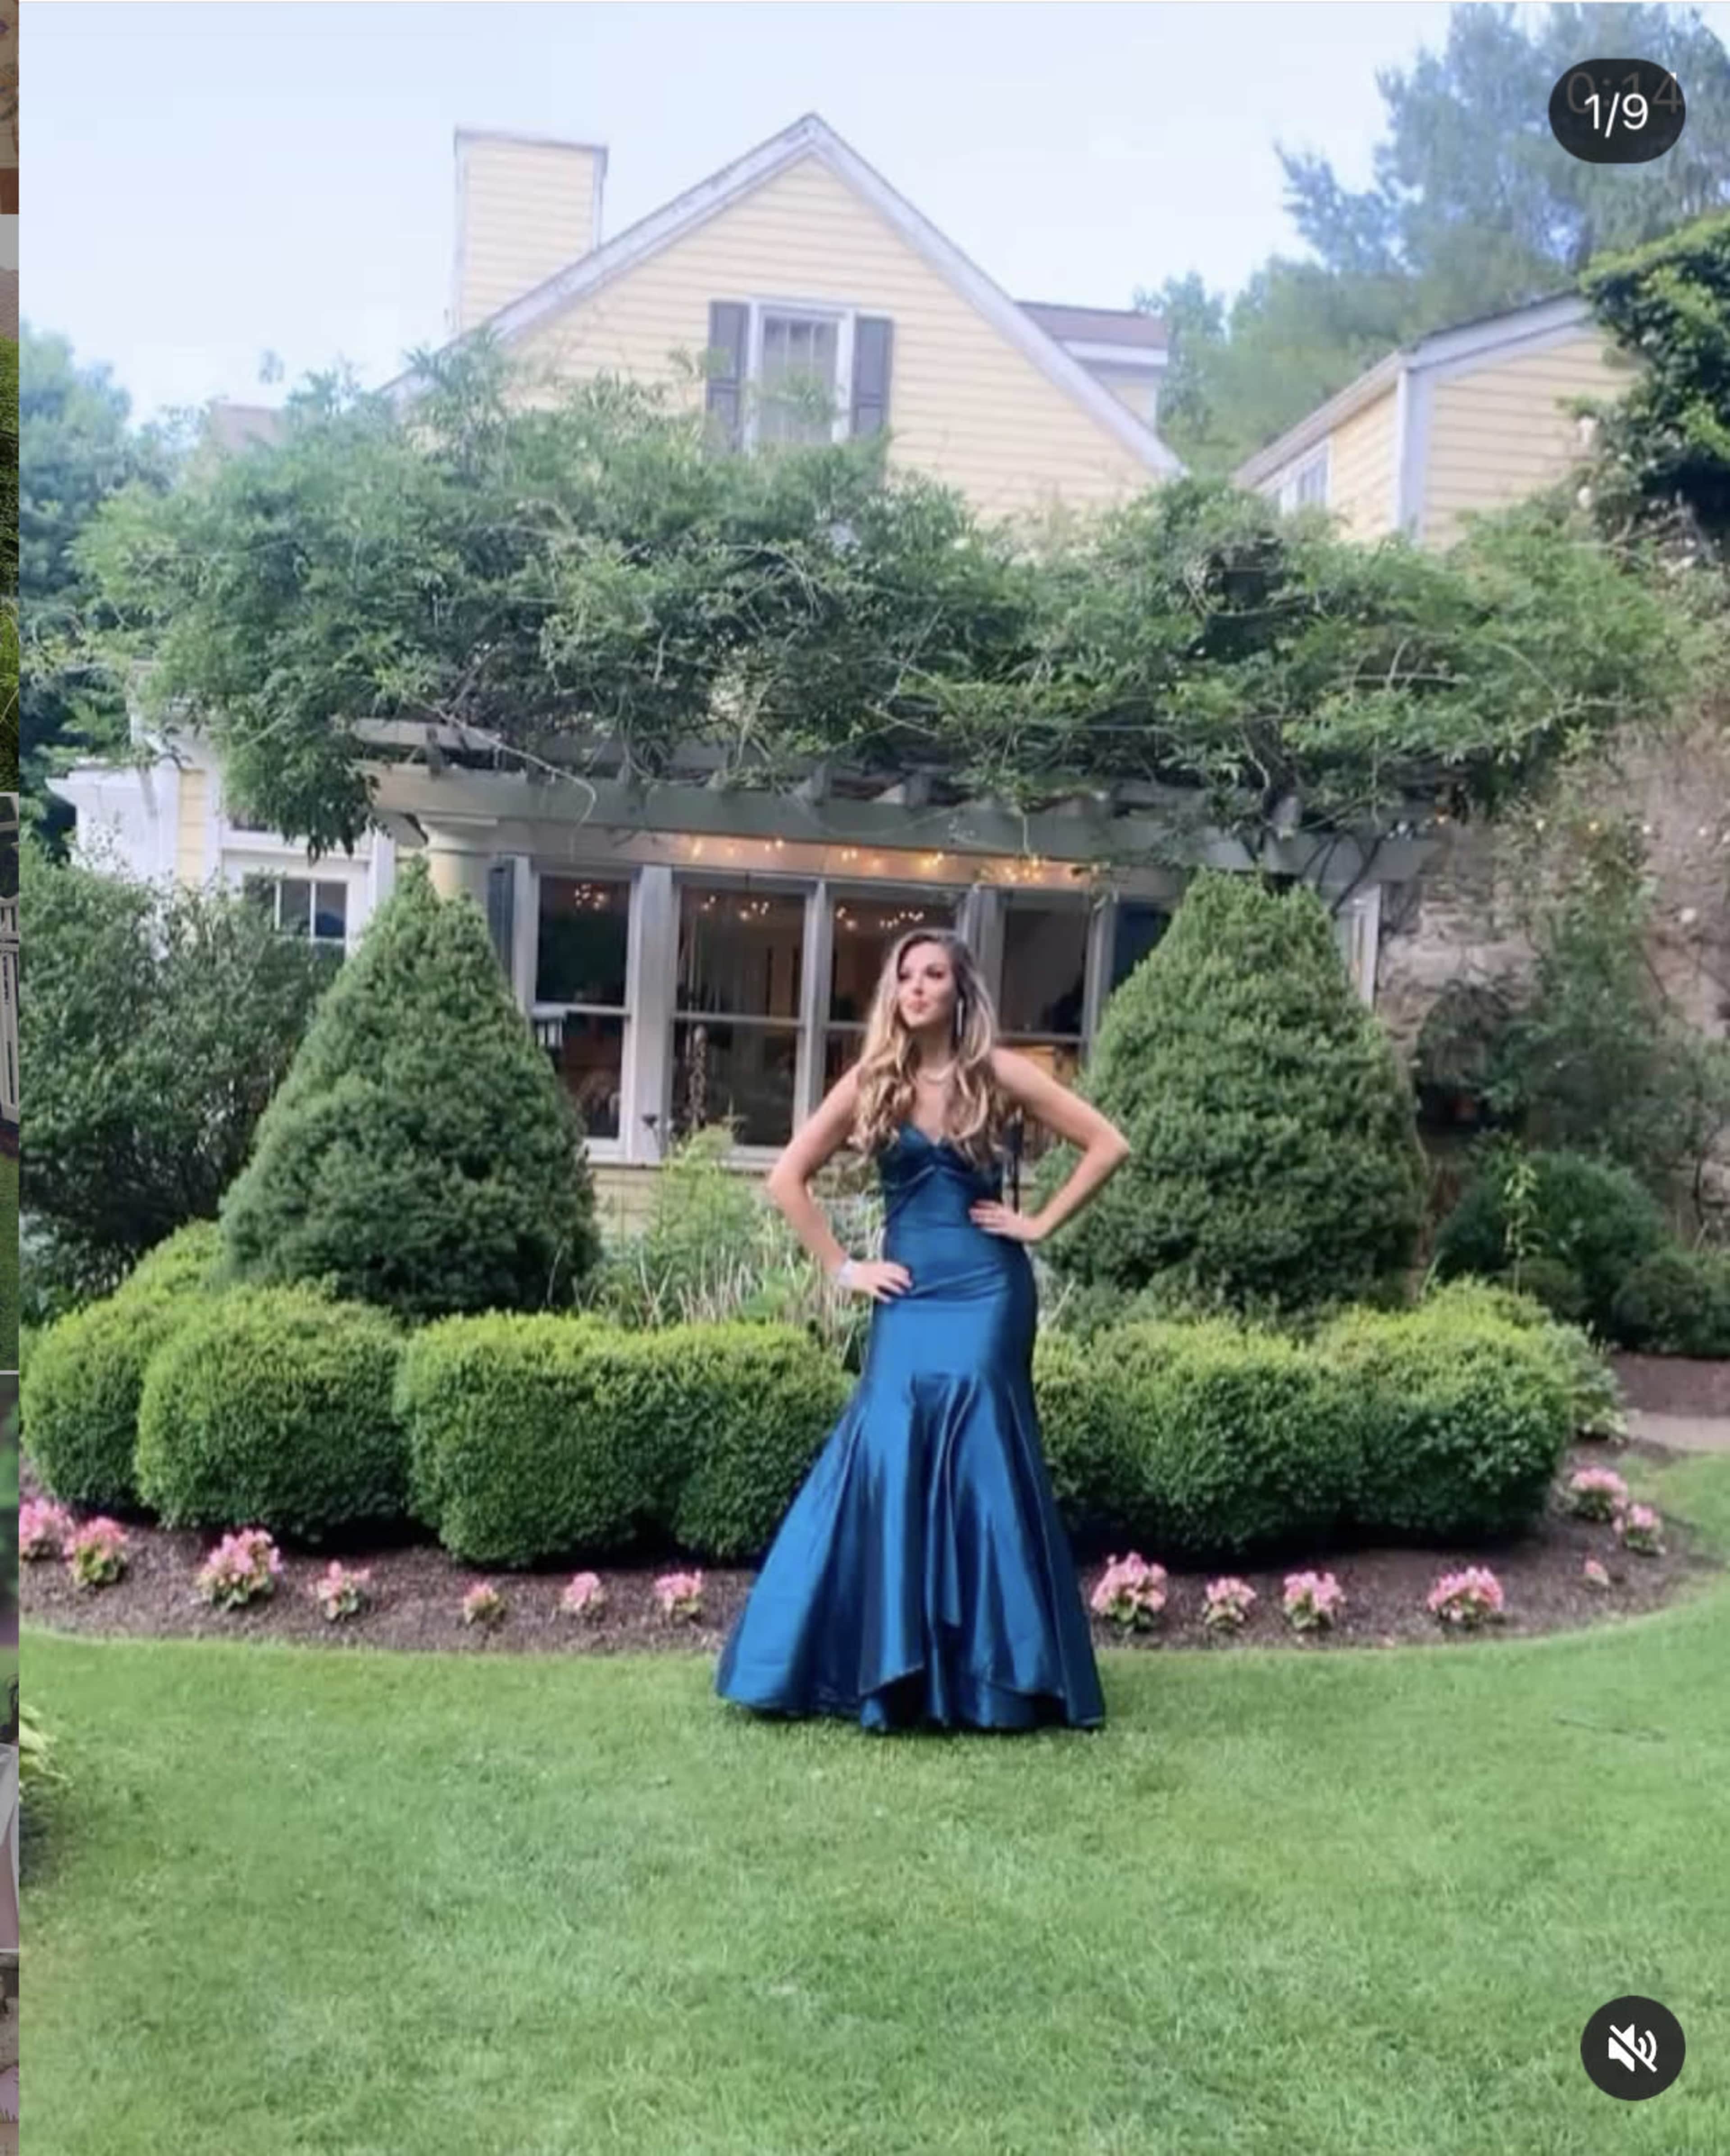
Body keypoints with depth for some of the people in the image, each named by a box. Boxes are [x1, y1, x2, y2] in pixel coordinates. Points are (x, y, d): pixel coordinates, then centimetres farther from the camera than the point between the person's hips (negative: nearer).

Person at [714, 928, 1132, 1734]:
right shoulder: (871, 1082, 4)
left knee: (978, 1462, -5)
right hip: (907, 1296, 2)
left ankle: (987, 1678, 5)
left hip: (986, 1293, -2)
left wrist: (1041, 1223, -2)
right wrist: (843, 1268, 2)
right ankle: (887, 1672, 5)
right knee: (887, 1460, -6)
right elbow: (787, 1179, 7)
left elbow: (1108, 1144, 2)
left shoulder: (999, 1073, -1)